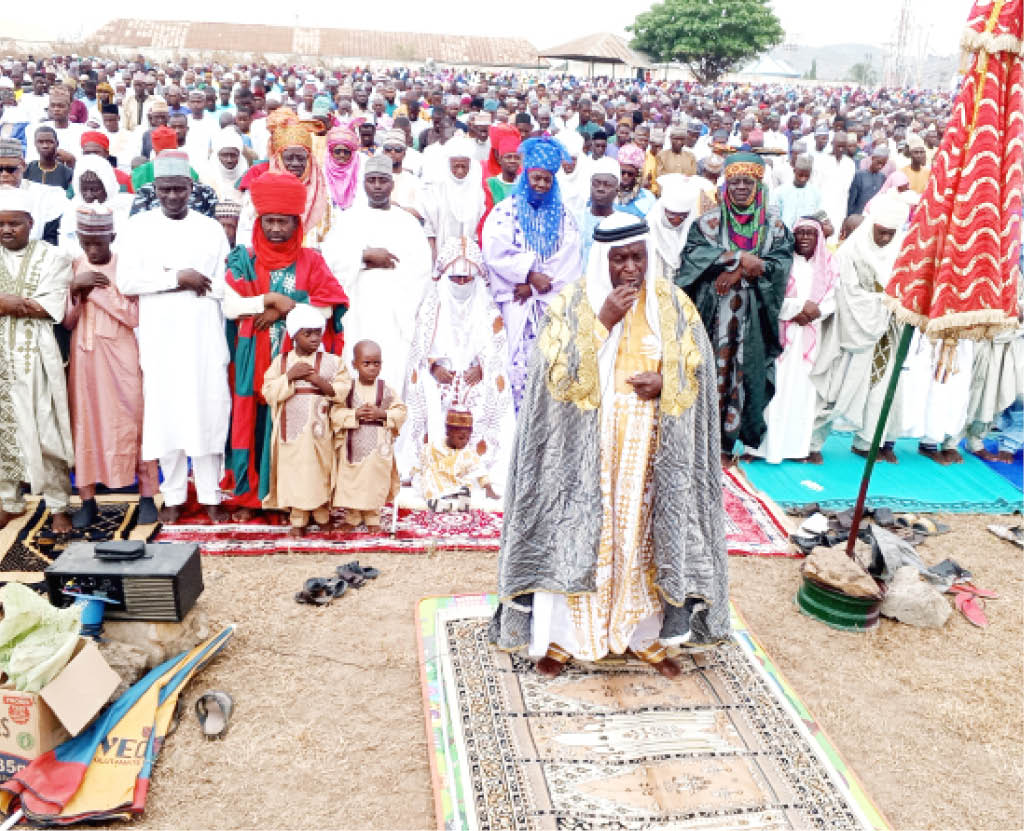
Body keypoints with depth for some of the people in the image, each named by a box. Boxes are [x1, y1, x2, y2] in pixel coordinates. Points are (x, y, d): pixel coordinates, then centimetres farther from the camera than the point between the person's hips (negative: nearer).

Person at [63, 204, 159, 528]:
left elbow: (134, 317, -8)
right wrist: (75, 289, -12)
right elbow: (66, 322, 4)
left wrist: (98, 290, -14)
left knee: (132, 423, -1)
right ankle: (88, 500, 12)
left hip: (121, 357, -3)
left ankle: (147, 497, 6)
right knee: (85, 424, 4)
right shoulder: (72, 268, 7)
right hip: (84, 359, 3)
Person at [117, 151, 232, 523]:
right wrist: (179, 278, -10)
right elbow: (126, 282, -4)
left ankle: (210, 495, 10)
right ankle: (174, 496, 13)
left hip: (205, 335, 0)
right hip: (160, 336, 0)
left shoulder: (211, 228, 8)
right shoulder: (138, 225, 7)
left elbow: (221, 287, 2)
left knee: (209, 411, 0)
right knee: (166, 412, 2)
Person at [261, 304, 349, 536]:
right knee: (294, 473, 3)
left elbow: (343, 391, -2)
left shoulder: (332, 361, 4)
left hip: (321, 430, 0)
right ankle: (298, 520, 13)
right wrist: (289, 376, -13)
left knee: (321, 472, 5)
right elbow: (269, 392, -1)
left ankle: (322, 515, 20)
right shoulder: (280, 362, 5)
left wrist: (320, 382, -14)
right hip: (291, 430, 0)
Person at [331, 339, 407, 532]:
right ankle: (352, 517, 23)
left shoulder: (386, 389, 0)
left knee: (376, 480, 5)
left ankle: (373, 518, 20)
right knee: (351, 481, 6)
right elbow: (336, 413, -5)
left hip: (378, 444, 0)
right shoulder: (347, 389, -2)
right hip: (353, 443, 0)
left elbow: (401, 411, 1)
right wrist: (355, 414, -18)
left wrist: (382, 413, -14)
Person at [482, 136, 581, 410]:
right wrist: (530, 274, -12)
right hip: (516, 299, -2)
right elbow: (496, 253, -6)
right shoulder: (506, 211, 7)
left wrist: (533, 286, -9)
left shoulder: (562, 216, 13)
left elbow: (567, 259, 1)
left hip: (552, 299, 2)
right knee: (519, 355, -7)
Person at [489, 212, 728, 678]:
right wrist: (603, 320, -21)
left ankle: (646, 635, 26)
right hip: (585, 446, -2)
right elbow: (557, 370, -14)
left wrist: (664, 382, -15)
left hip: (648, 447, 2)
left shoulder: (672, 304, 2)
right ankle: (559, 637, 17)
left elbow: (698, 369, 6)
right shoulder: (573, 302, -4)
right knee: (576, 533, 2)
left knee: (645, 534, 10)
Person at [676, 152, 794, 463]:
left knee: (745, 371, 0)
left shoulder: (774, 224, 9)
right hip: (715, 312, -1)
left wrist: (741, 271, -14)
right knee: (713, 368, -4)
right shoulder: (710, 221, 5)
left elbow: (782, 261, -2)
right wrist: (740, 256, -17)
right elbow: (693, 252, -10)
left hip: (754, 316, 1)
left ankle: (729, 440, 9)